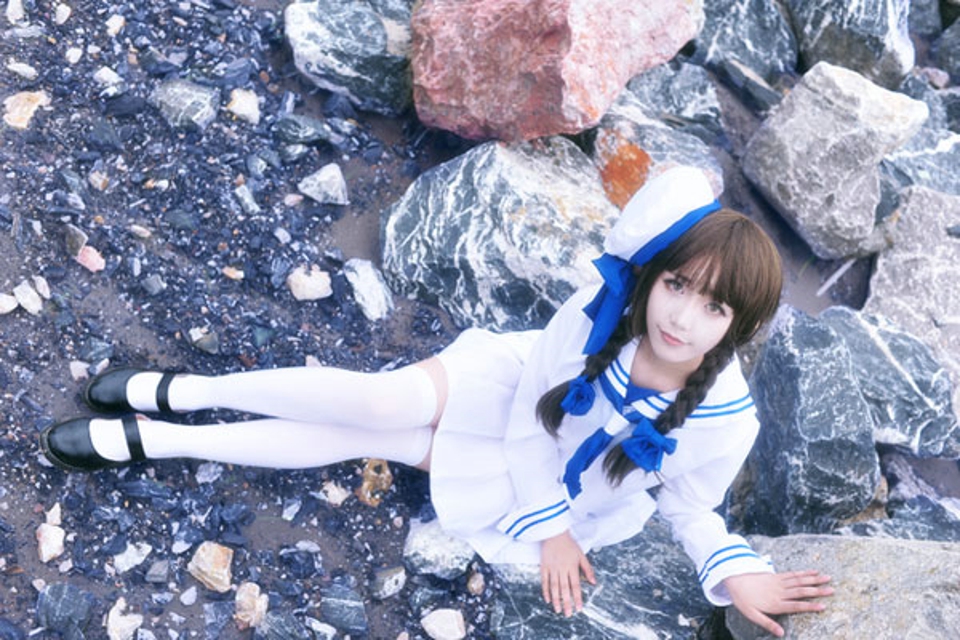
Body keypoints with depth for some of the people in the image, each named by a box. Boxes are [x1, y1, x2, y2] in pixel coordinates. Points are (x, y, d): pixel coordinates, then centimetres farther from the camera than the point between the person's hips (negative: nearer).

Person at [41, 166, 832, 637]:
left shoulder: (724, 421, -28)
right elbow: (532, 405, -16)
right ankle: (179, 390, -5)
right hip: (510, 388, 1)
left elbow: (689, 503, -9)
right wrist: (549, 528, -18)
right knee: (379, 403, -28)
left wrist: (740, 576, -26)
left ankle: (143, 439, -1)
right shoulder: (600, 311, -28)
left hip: (548, 487, -1)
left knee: (354, 440, -12)